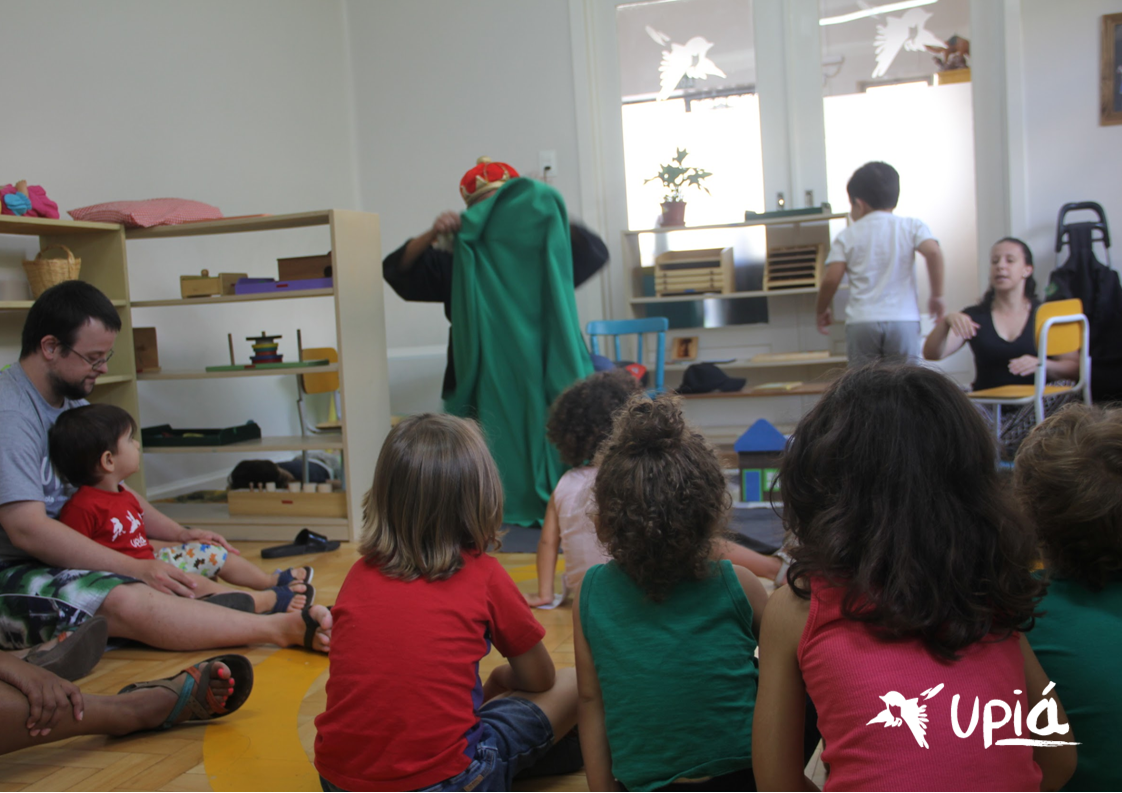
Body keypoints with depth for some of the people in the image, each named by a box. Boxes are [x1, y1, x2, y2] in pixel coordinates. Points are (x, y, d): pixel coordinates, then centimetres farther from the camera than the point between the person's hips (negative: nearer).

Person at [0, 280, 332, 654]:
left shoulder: (73, 404, 13)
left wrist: (182, 534, 10)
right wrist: (138, 569, -25)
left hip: (60, 560, 10)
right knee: (126, 600, -34)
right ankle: (288, 628, -42)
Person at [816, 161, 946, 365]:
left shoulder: (847, 236, 6)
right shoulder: (912, 226, 6)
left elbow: (831, 279, -1)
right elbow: (933, 251, -11)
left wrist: (822, 310, 16)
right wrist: (937, 295, -1)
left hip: (861, 322, 0)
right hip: (903, 319, 0)